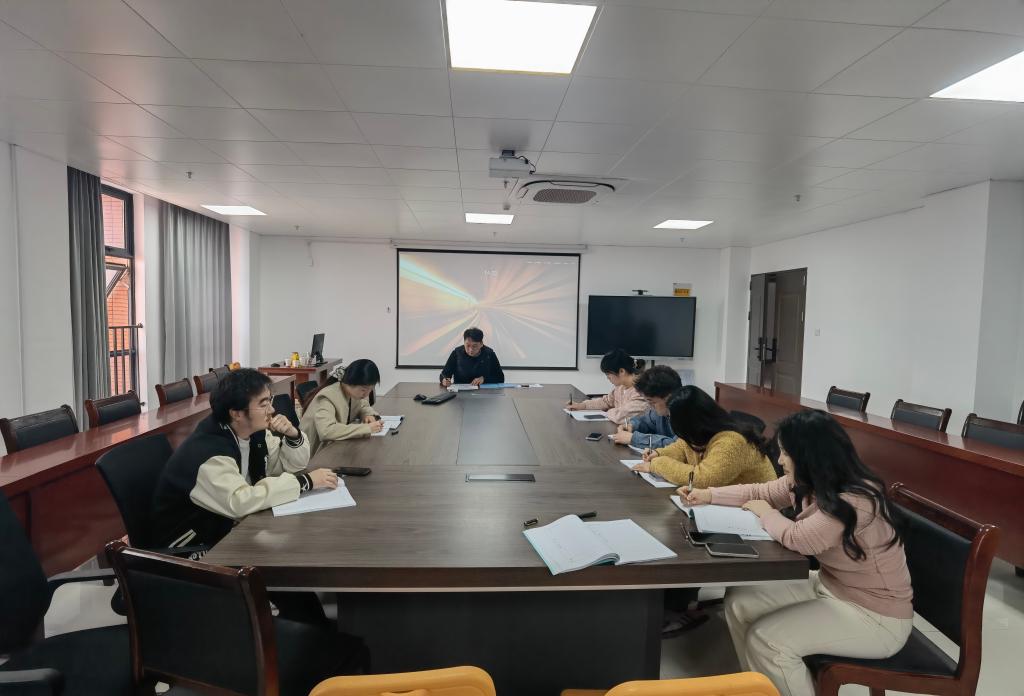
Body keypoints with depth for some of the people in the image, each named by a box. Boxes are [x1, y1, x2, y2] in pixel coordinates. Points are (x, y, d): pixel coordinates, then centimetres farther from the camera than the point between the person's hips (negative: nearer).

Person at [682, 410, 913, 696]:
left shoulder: (857, 501, -32)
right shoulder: (808, 483, -5)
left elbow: (797, 539, -33)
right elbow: (761, 491, 10)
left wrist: (765, 513, -13)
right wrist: (709, 495, 5)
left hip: (875, 616, -8)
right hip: (828, 585, 8)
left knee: (765, 639, -20)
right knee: (739, 602, -1)